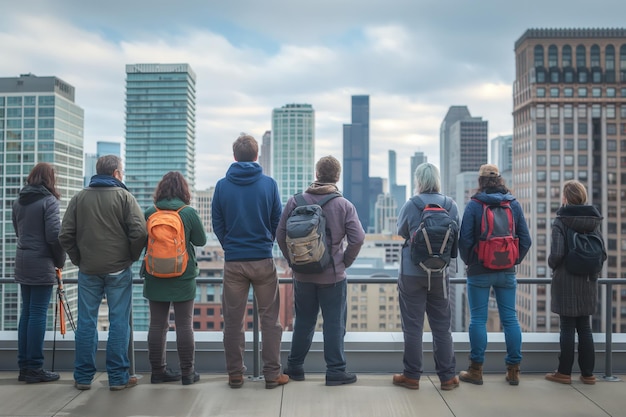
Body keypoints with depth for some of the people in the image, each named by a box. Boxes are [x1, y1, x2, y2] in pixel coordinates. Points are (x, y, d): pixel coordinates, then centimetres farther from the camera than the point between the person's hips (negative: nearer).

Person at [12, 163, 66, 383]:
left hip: (22, 262, 7)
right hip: (41, 263, -7)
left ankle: (24, 366, 16)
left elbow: (18, 231, 16)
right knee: (38, 314, -3)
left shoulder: (19, 201, 11)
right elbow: (54, 236, -15)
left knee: (26, 313, 11)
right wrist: (60, 260, -1)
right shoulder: (48, 201, -10)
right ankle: (34, 368, 1)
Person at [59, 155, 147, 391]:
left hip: (88, 271, 3)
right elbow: (139, 232, -14)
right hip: (118, 270, -3)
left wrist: (78, 259, 10)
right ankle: (118, 377, 7)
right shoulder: (124, 197, -5)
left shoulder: (79, 198, 5)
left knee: (86, 323, 8)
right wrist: (132, 257, 1)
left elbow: (65, 235, 2)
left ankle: (83, 377, 14)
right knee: (118, 323, 3)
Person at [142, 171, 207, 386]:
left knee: (157, 324, 11)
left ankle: (158, 370, 19)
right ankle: (187, 372, 11)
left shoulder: (149, 213, -3)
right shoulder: (189, 213, -9)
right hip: (183, 278, -2)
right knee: (184, 325, 5)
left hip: (155, 277, 2)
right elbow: (201, 240, 0)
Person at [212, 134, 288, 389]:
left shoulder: (222, 185, -2)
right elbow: (278, 221, 2)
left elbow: (217, 224, 3)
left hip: (233, 262, 1)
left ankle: (235, 374, 17)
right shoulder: (269, 184, -4)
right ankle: (272, 374, 12)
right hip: (263, 261, -1)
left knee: (233, 320, 10)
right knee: (270, 319, 8)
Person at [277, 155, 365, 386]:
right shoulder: (344, 205, -7)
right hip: (333, 276, -2)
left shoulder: (295, 201, -3)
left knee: (303, 322, 16)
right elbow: (358, 238, -12)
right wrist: (345, 262, 2)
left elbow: (280, 234, -2)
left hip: (302, 275, 3)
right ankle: (335, 371, 11)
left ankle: (295, 367, 25)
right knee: (334, 324, 7)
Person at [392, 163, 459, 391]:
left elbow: (401, 231, 4)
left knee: (413, 326, 5)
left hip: (412, 272, -3)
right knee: (442, 326, 11)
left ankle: (412, 376, 12)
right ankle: (448, 376, 17)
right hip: (440, 272, 3)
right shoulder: (450, 205, -2)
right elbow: (457, 237, 6)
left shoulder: (411, 205, -10)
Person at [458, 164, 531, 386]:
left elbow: (465, 238, -8)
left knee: (478, 319, 2)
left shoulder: (474, 204, -7)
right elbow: (525, 239, 3)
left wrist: (469, 261, 6)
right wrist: (514, 260, 13)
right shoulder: (514, 204, 3)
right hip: (507, 272, 3)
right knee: (510, 319, 8)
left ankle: (476, 371, 8)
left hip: (479, 271, -3)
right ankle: (513, 371, 13)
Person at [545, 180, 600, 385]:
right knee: (584, 326, 12)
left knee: (567, 327, 2)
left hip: (566, 281, -4)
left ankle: (564, 372, 10)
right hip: (588, 281, 4)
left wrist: (552, 264, 2)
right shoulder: (596, 220, 3)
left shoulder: (561, 221, -12)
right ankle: (587, 373, 17)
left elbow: (556, 253, -17)